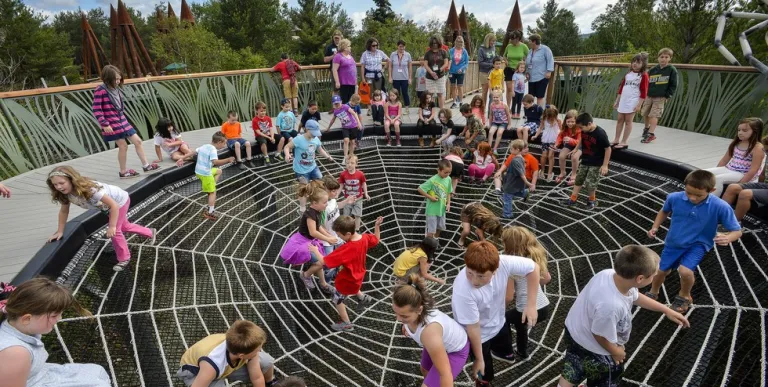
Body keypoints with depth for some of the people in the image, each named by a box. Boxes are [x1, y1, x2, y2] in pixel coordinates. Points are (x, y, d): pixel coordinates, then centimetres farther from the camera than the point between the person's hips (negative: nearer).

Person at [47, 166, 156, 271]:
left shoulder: (89, 189, -42)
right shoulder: (65, 193, -21)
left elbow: (114, 205, -40)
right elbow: (64, 211, -3)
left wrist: (112, 226, -35)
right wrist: (60, 231, -2)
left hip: (120, 200, -8)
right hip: (106, 206, 8)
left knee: (115, 230, -7)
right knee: (123, 226, 23)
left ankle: (124, 258, 15)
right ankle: (150, 233, 47)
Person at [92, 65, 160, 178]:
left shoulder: (115, 89, 9)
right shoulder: (100, 90, -15)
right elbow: (96, 109, -17)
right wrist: (104, 125, -18)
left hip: (122, 121, 8)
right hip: (112, 125, -8)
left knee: (137, 141, 6)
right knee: (123, 146, -1)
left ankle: (146, 165, 14)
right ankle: (123, 171, 13)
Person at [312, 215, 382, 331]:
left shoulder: (346, 249, -41)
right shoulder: (364, 238, -19)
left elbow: (325, 262, -37)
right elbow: (376, 239, 3)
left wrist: (315, 251, -23)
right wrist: (377, 226, 3)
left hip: (347, 280, -7)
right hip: (357, 276, 7)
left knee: (337, 300, 19)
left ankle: (347, 324, 35)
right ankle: (362, 297, 59)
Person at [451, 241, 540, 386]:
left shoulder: (503, 263, -34)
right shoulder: (462, 291, -42)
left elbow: (533, 268, -15)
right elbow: (473, 327, -28)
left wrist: (531, 305, -14)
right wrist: (479, 359, -13)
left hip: (498, 323, 4)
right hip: (479, 335, -4)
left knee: (506, 351, 30)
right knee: (485, 373, 15)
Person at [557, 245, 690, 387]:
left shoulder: (611, 274, -23)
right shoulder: (611, 305, -46)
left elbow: (635, 296, 0)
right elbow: (601, 336, -27)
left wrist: (666, 310, 7)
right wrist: (615, 352, -7)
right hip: (591, 347, -7)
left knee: (573, 370, 33)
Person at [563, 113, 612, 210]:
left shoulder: (600, 133, -26)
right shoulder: (584, 131, -8)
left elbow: (608, 149, -19)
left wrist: (605, 165, -18)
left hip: (596, 164, -6)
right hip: (585, 161, 7)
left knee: (590, 183, -3)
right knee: (578, 179, 12)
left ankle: (592, 200, 22)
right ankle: (573, 199, 24)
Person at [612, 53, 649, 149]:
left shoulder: (643, 75, -5)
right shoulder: (628, 74, 13)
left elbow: (644, 92, -10)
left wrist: (639, 105, -15)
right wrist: (617, 101, 15)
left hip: (633, 102, -6)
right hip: (623, 101, 6)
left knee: (628, 121, -3)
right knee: (620, 120, 8)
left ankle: (623, 142, 1)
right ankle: (616, 140, 16)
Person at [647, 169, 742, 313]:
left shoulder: (721, 207, -24)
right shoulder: (674, 198, -19)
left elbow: (737, 231, -15)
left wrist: (727, 238, -37)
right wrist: (655, 227, -7)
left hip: (697, 245, -3)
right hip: (673, 242, 3)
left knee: (685, 271, -25)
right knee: (661, 271, 15)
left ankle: (684, 296, 10)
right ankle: (653, 293, 48)